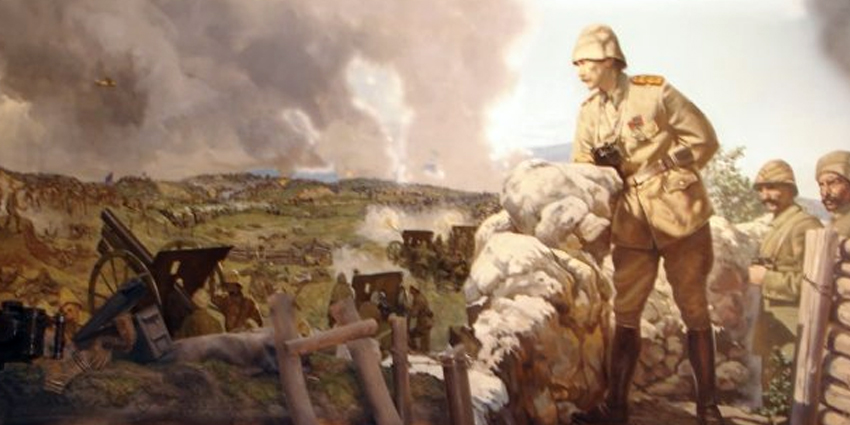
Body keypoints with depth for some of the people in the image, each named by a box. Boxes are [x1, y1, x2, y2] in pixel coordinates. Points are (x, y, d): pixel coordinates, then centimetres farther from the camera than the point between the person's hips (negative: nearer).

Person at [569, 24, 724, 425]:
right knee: (625, 313, 8)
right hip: (632, 224, 4)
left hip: (679, 216, -4)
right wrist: (602, 162, -14)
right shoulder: (589, 112, 5)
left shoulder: (655, 92, -10)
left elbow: (704, 140, -6)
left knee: (694, 311, 5)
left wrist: (658, 167, -12)